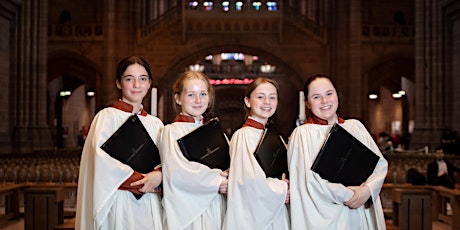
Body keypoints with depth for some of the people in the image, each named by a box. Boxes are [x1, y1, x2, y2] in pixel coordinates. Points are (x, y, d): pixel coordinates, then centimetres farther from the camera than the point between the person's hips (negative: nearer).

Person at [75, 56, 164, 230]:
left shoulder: (156, 124, 13)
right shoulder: (107, 116, -1)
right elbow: (101, 158, -14)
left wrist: (159, 175, -14)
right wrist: (139, 180, -14)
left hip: (149, 204, 4)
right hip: (120, 202, -4)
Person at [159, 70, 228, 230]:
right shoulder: (172, 131, -6)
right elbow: (178, 171, -17)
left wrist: (226, 180, -9)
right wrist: (216, 181, -13)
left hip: (215, 207, 5)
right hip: (186, 209, -5)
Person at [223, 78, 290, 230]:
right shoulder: (243, 135, -14)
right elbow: (252, 181, -21)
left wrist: (284, 186, -3)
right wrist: (282, 189, -7)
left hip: (276, 212, 7)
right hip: (252, 215, -7)